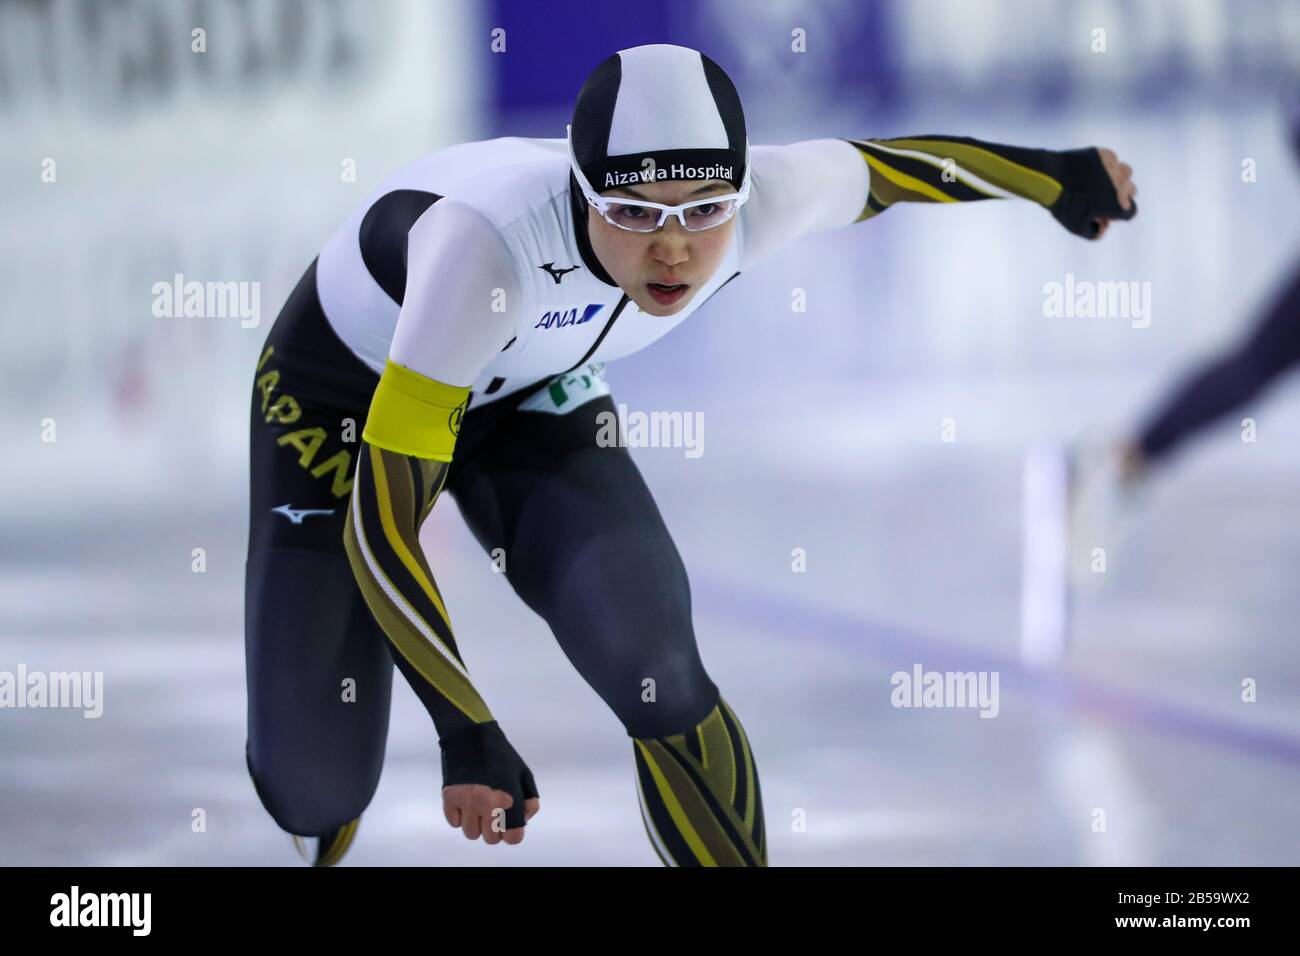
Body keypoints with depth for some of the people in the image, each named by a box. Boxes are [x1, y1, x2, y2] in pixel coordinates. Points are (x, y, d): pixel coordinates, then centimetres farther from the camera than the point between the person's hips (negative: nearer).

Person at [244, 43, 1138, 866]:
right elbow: (381, 526, -39)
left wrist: (1060, 177, 10)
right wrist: (468, 736, -39)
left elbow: (887, 165, -6)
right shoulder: (489, 245, -44)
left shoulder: (757, 204, -30)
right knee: (318, 791, -8)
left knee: (658, 677, -17)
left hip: (531, 393, 4)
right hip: (343, 388, -4)